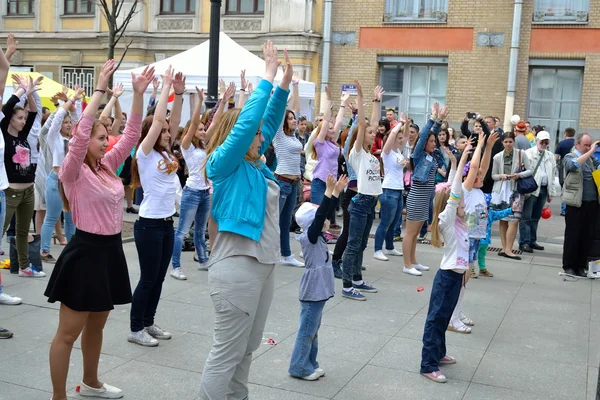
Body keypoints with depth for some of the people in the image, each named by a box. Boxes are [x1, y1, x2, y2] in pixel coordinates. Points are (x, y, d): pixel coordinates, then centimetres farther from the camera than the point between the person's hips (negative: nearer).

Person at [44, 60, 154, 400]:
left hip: (111, 250, 8)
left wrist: (139, 93, -2)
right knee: (68, 333, 3)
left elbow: (132, 134, 6)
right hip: (86, 252, -8)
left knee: (96, 325, 21)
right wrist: (100, 89, -28)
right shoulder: (73, 171, -11)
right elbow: (80, 132, -27)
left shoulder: (108, 166, 8)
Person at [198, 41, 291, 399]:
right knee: (226, 354, -2)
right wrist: (268, 76, -11)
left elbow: (269, 123, 17)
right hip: (238, 266, -9)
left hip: (264, 263, 9)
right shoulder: (225, 163, -9)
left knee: (247, 350, 17)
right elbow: (247, 121, -18)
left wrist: (285, 85, 8)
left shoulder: (254, 164, 12)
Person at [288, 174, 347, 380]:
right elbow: (320, 215, -28)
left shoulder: (317, 236, 8)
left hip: (318, 290, 9)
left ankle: (309, 364, 26)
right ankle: (298, 368, 7)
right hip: (312, 291, -9)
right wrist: (329, 191, -31)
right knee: (307, 330, -1)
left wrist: (337, 191, 10)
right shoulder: (309, 237, -16)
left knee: (313, 329, 16)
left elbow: (326, 212, 13)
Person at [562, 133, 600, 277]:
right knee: (572, 235, 1)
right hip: (576, 203, -5)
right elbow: (574, 165, -23)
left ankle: (581, 266, 16)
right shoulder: (569, 157, -1)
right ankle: (568, 266, 9)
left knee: (587, 236, 7)